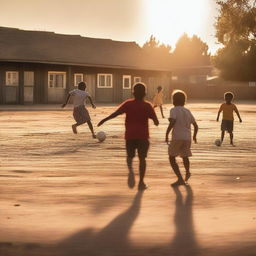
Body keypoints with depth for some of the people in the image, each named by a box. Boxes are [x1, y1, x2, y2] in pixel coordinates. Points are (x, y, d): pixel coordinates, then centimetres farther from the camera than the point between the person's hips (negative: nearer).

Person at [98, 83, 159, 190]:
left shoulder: (128, 104, 0)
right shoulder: (147, 106, -2)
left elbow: (116, 113, -12)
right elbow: (156, 122, -6)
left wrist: (104, 120, -12)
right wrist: (156, 122, 16)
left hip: (130, 135, 1)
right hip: (143, 136, -1)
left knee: (130, 156, 16)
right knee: (142, 158, 8)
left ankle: (130, 169, -17)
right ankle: (141, 182, 6)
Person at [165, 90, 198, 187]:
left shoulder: (174, 110, -4)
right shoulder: (187, 111, 14)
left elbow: (172, 123, -21)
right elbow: (196, 126, 18)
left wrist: (167, 134, -14)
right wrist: (194, 136, 33)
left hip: (177, 138, -6)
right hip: (187, 138, 6)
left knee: (172, 158, 1)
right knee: (185, 156, 28)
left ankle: (180, 179, -12)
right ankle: (187, 173, 49)